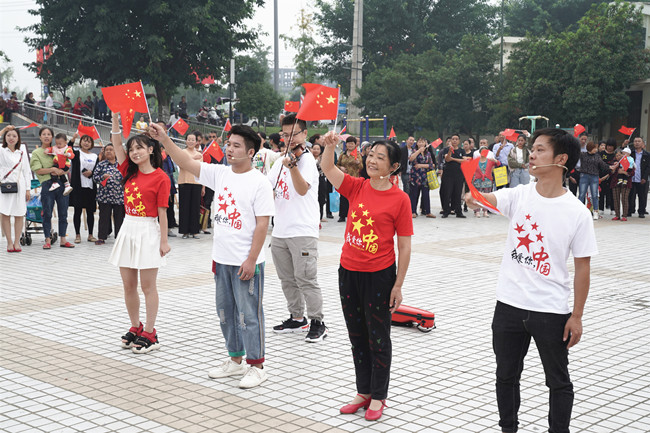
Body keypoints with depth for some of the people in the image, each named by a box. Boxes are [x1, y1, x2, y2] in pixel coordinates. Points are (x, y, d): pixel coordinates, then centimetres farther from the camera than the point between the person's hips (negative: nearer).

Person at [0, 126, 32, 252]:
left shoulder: (22, 153, 13)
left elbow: (27, 171, 13)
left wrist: (28, 189, 7)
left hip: (19, 185, 2)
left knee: (19, 214, 1)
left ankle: (17, 242, 7)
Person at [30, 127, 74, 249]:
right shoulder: (36, 153, 8)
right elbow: (38, 170, -3)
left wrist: (60, 172, -6)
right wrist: (53, 169, -13)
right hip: (47, 184, -3)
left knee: (63, 213, 3)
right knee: (47, 213, -4)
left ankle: (63, 239, 9)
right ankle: (48, 240, 3)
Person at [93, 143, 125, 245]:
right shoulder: (101, 164, 3)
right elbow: (95, 177, 0)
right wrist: (103, 177, -19)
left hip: (119, 196, 2)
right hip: (105, 195, -2)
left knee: (119, 217, 5)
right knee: (104, 217, 1)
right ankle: (101, 237, 6)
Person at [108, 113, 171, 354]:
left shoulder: (160, 178, -9)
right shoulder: (129, 172, 8)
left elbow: (162, 211, -9)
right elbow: (116, 143, 3)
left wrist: (164, 241, -8)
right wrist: (115, 114, -6)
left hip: (148, 231, -6)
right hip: (128, 229, 6)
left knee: (148, 286, 1)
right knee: (129, 286, 10)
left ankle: (149, 334, 8)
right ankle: (135, 328, 23)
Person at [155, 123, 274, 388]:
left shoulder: (259, 183, -12)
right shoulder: (220, 173, 6)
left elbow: (262, 224, -15)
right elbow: (187, 163, 4)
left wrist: (251, 260, -17)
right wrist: (164, 139, -7)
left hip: (246, 262, -7)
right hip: (221, 259, 7)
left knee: (249, 314, -1)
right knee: (225, 312, 15)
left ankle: (256, 366, 11)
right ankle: (235, 360, 29)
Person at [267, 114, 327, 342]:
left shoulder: (307, 159, -9)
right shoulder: (281, 161, 14)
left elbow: (303, 189, -26)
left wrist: (292, 166, -41)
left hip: (302, 231, -8)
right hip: (279, 231, 8)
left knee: (305, 278, -8)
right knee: (287, 278, 14)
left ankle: (317, 323, 0)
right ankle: (297, 318, 27)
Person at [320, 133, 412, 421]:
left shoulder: (400, 199, -10)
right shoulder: (357, 187, 3)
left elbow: (404, 247, -9)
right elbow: (327, 169, -6)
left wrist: (398, 285, -10)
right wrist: (330, 146, -25)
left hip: (379, 276, -5)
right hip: (348, 272, 5)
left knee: (378, 338, 7)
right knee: (357, 336, 15)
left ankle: (378, 397, 21)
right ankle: (363, 392, 28)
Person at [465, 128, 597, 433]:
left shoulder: (577, 212, -10)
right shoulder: (518, 195, -3)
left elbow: (582, 266, -6)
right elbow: (479, 198, -20)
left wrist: (577, 316, -6)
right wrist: (472, 196, -44)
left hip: (551, 311, -3)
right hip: (509, 304, 3)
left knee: (558, 381, 11)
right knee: (506, 374, 18)